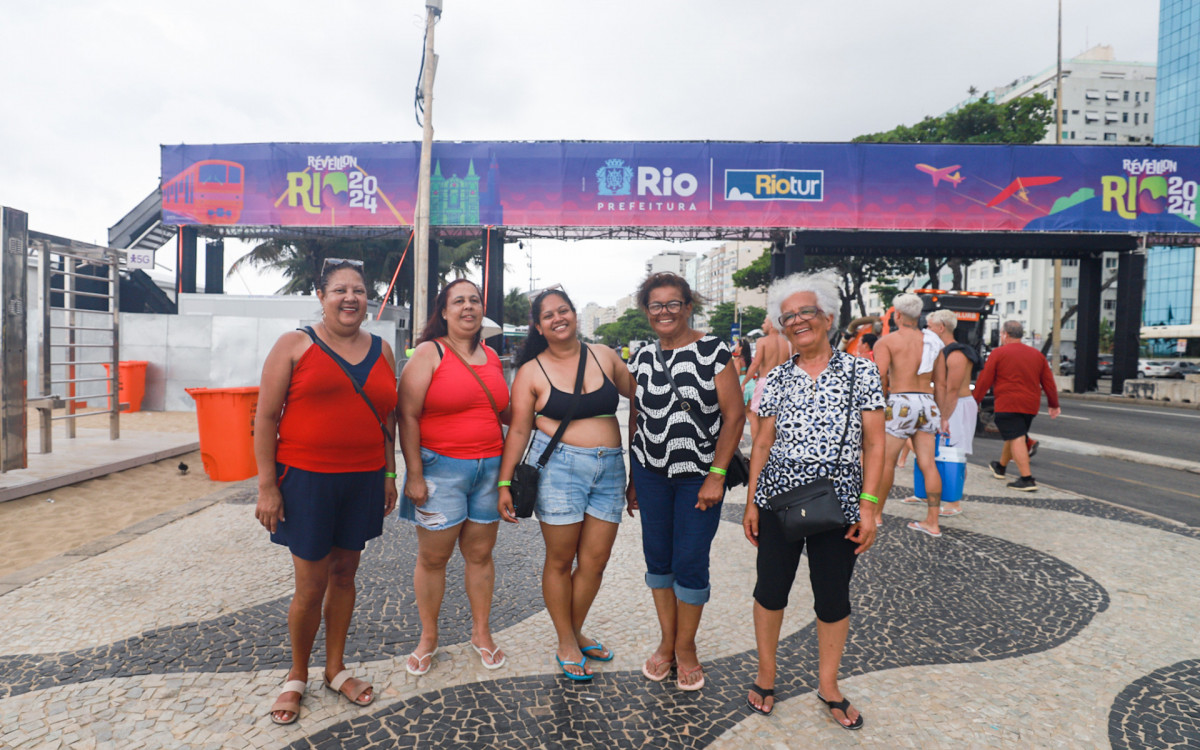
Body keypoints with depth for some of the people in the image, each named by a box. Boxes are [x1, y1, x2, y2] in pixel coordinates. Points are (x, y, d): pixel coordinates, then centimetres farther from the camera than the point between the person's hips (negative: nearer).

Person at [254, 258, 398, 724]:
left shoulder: (381, 351, 8)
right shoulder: (294, 346, -3)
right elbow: (265, 417, -5)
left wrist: (388, 473, 11)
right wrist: (267, 485, -8)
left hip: (363, 481, 4)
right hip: (306, 478, -3)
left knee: (344, 573, 15)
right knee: (311, 586, 4)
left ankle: (336, 669, 33)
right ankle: (297, 677, 28)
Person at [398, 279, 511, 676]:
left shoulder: (492, 357, 11)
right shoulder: (430, 353, -5)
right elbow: (408, 416, -10)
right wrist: (414, 475, -14)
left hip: (490, 466, 4)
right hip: (441, 468, -4)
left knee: (480, 554, 12)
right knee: (433, 557, 6)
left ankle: (481, 633, 29)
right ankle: (428, 638, 26)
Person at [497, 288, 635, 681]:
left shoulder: (604, 356, 8)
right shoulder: (532, 372, 1)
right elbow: (518, 431, 1)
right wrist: (505, 482, -2)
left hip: (610, 469, 3)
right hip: (559, 467, -3)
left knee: (595, 561, 7)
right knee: (560, 561, 6)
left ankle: (576, 632, 30)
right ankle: (566, 643, 25)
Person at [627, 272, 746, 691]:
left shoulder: (713, 352, -7)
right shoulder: (642, 358, 6)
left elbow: (734, 416, -9)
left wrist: (717, 476, -13)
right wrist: (632, 479, 12)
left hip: (700, 475, -4)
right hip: (650, 473, 4)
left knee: (690, 564, 0)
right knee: (657, 558, 10)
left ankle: (686, 648, 21)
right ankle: (667, 642, 28)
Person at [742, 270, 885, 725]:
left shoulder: (860, 372, 0)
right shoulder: (777, 379, 6)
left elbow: (874, 445, -2)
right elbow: (762, 443, 8)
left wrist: (868, 505, -8)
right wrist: (751, 501, 5)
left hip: (838, 503, -1)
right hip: (779, 499, 2)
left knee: (833, 598, 9)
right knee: (770, 589, 8)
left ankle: (828, 686, 30)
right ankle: (765, 676, 29)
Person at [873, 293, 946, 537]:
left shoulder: (886, 341, -2)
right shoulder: (932, 342, 14)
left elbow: (880, 373, -17)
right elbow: (940, 382, 14)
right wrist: (942, 415, 18)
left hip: (901, 403, -5)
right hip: (928, 404, 5)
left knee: (886, 461, 6)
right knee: (928, 464, 4)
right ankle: (932, 522, 7)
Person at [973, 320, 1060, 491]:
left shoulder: (998, 353, -4)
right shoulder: (1037, 354, 14)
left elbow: (984, 380, -6)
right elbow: (1049, 382, 15)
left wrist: (974, 401, 1)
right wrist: (1054, 405, 22)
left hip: (1008, 404, -7)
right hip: (1031, 405, 7)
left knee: (1016, 439, -9)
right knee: (1013, 437, 21)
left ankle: (1027, 479, -16)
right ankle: (1000, 467, 40)